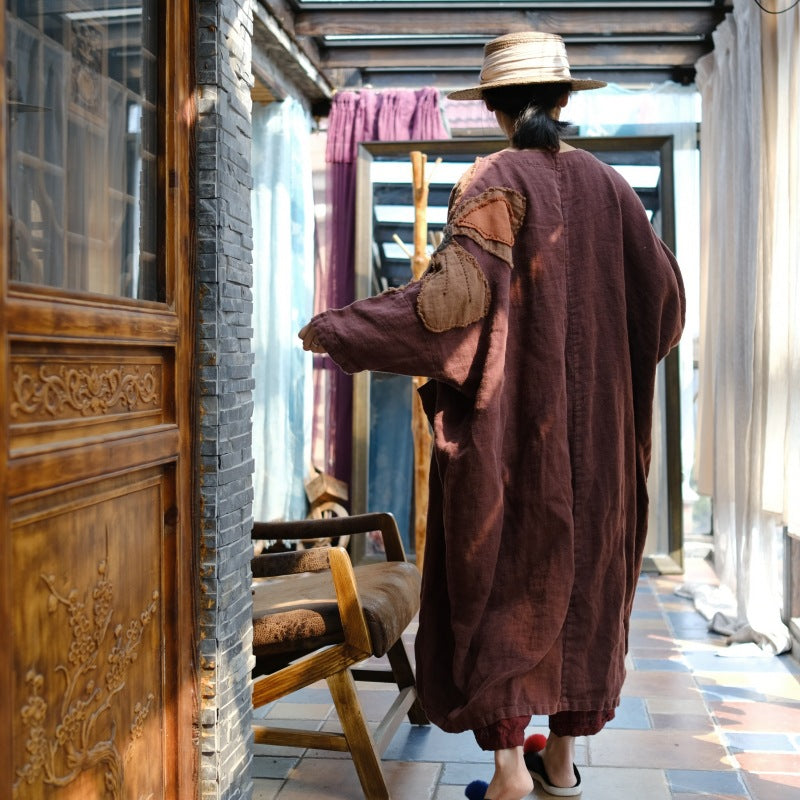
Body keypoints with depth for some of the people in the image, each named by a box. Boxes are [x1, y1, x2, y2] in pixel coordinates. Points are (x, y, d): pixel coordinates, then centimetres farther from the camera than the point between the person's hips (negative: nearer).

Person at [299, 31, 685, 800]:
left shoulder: (495, 181, -9)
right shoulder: (606, 184, 7)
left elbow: (457, 291, -21)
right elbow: (661, 293, 9)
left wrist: (338, 331, -13)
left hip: (503, 419, -5)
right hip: (589, 423, 5)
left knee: (493, 580, 3)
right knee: (577, 577, 13)